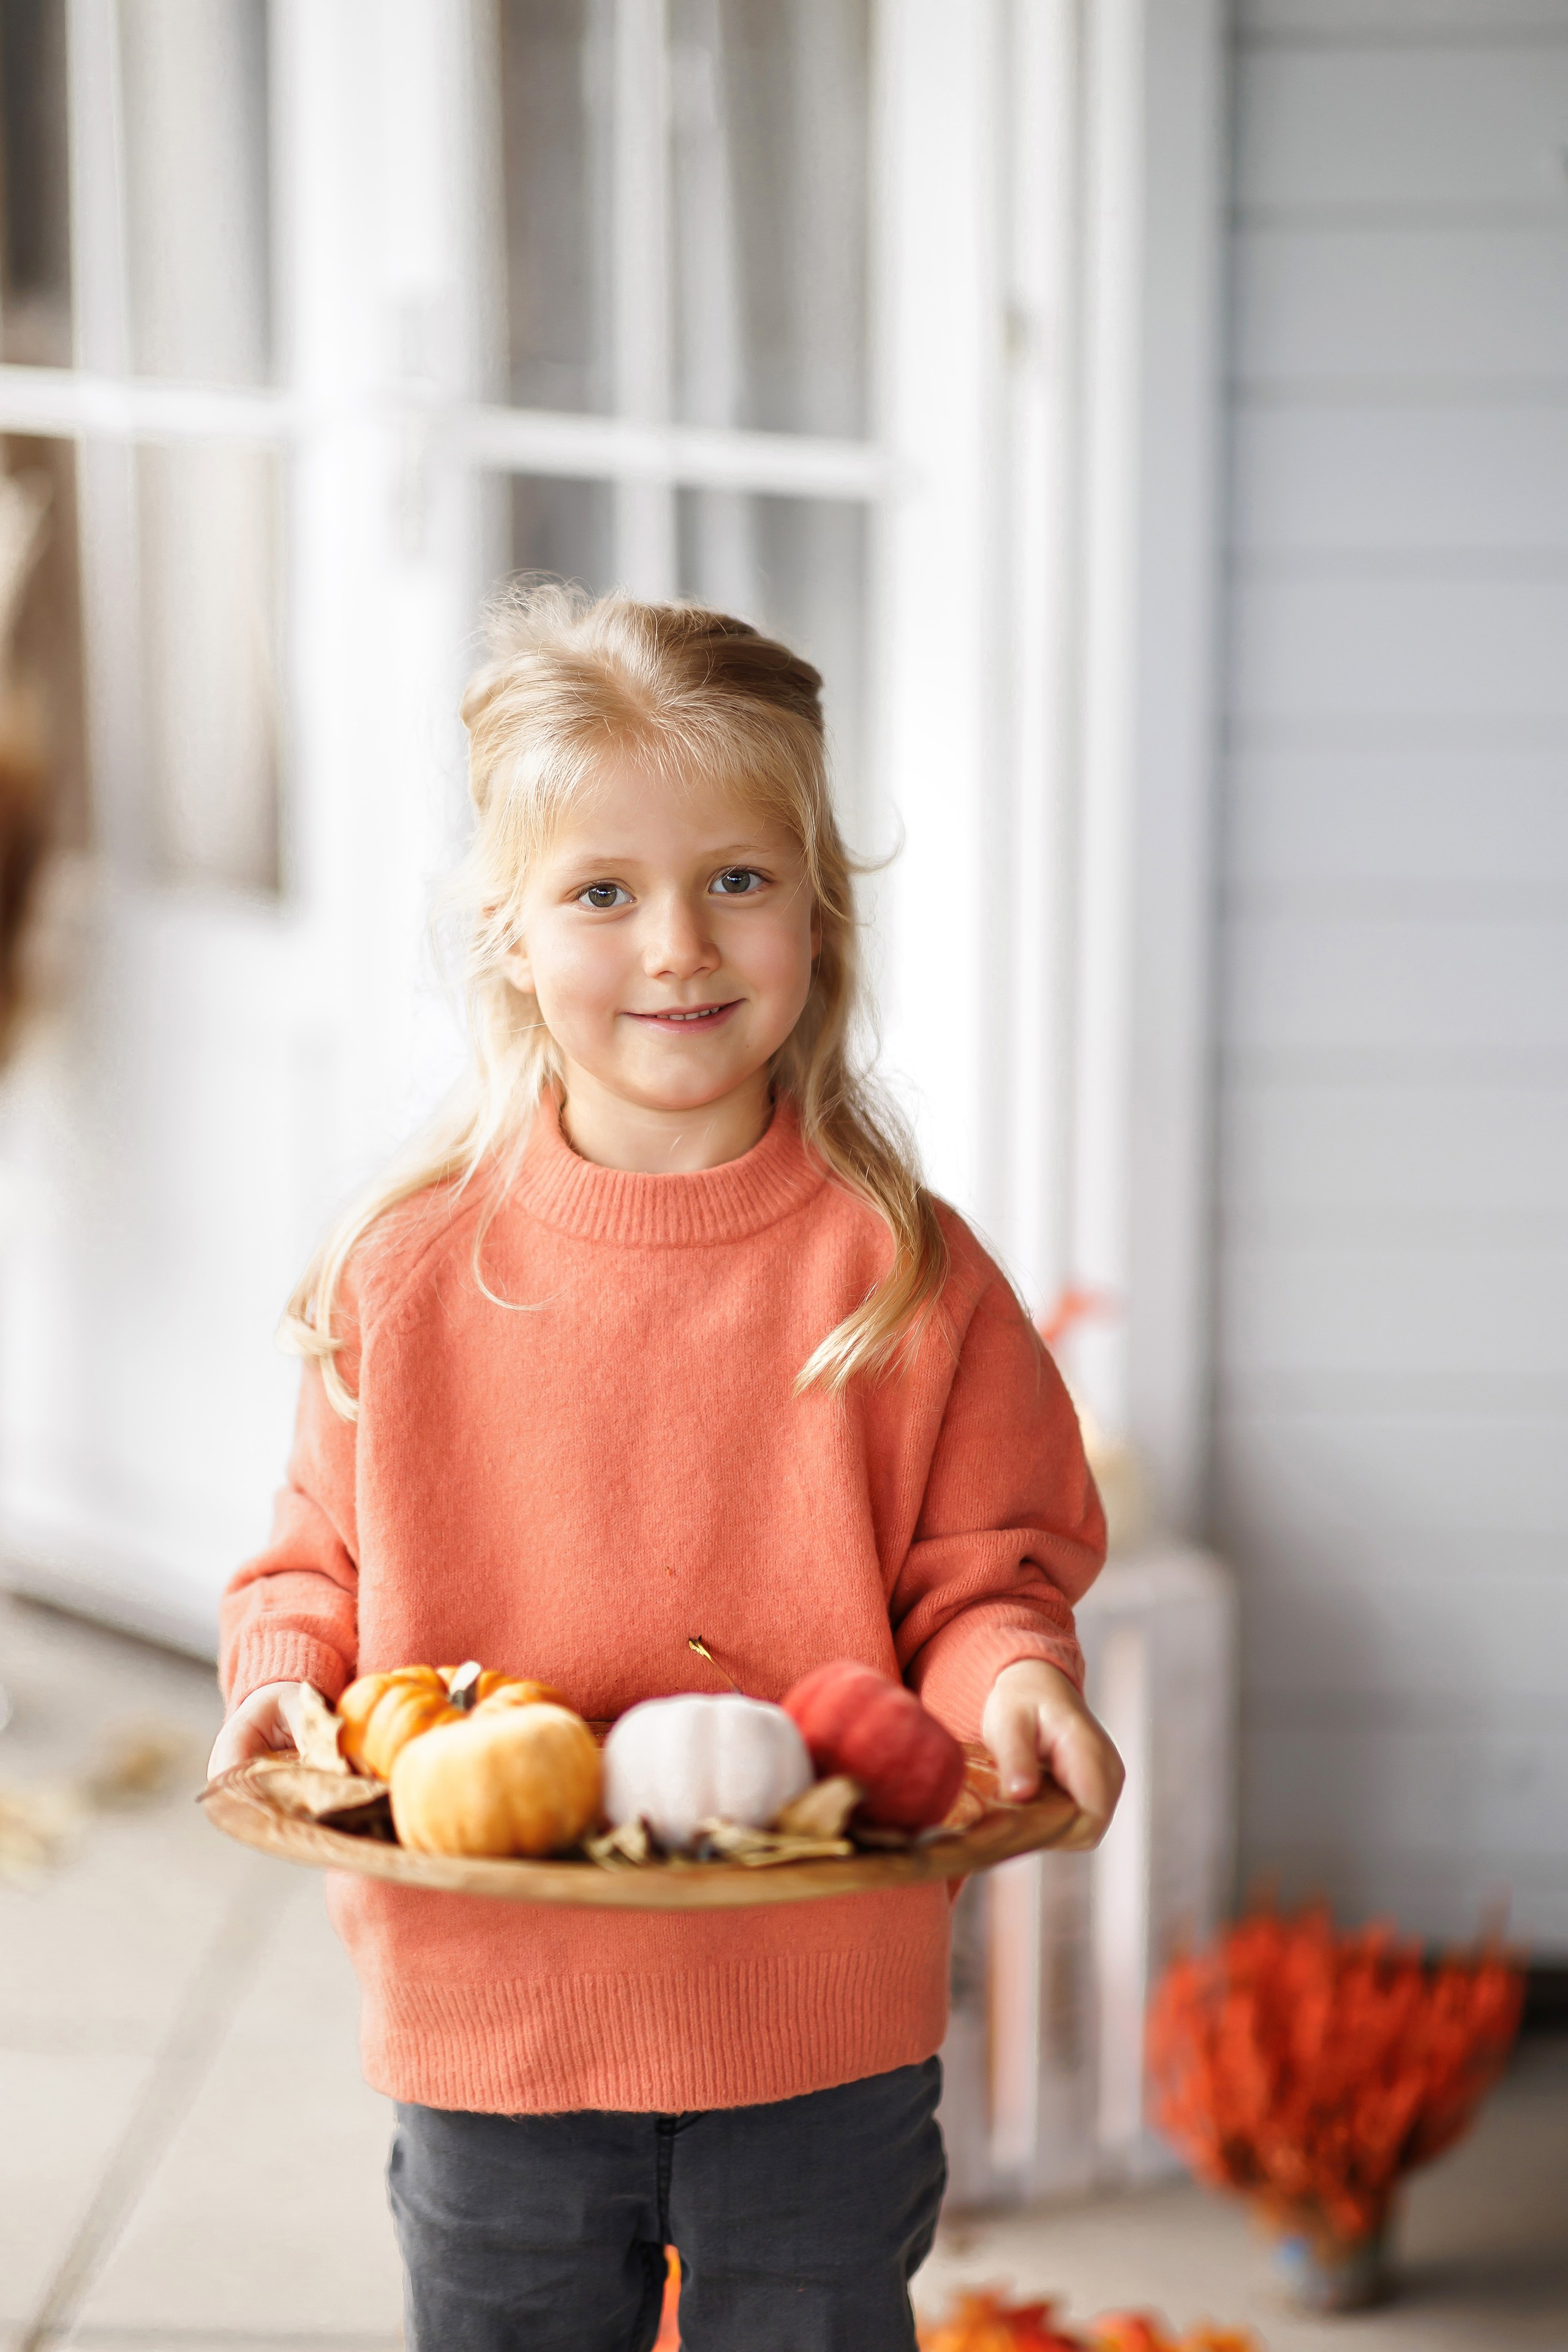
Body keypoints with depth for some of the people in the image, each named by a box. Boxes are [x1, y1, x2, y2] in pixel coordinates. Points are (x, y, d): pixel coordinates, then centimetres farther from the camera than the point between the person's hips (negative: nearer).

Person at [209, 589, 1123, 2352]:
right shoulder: (403, 1271, -3)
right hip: (488, 2020, 1)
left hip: (820, 2041, -1)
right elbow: (321, 1561, 8)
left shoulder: (903, 1274, -6)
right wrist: (287, 1678, -12)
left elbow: (982, 1572, 0)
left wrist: (1010, 1679, -21)